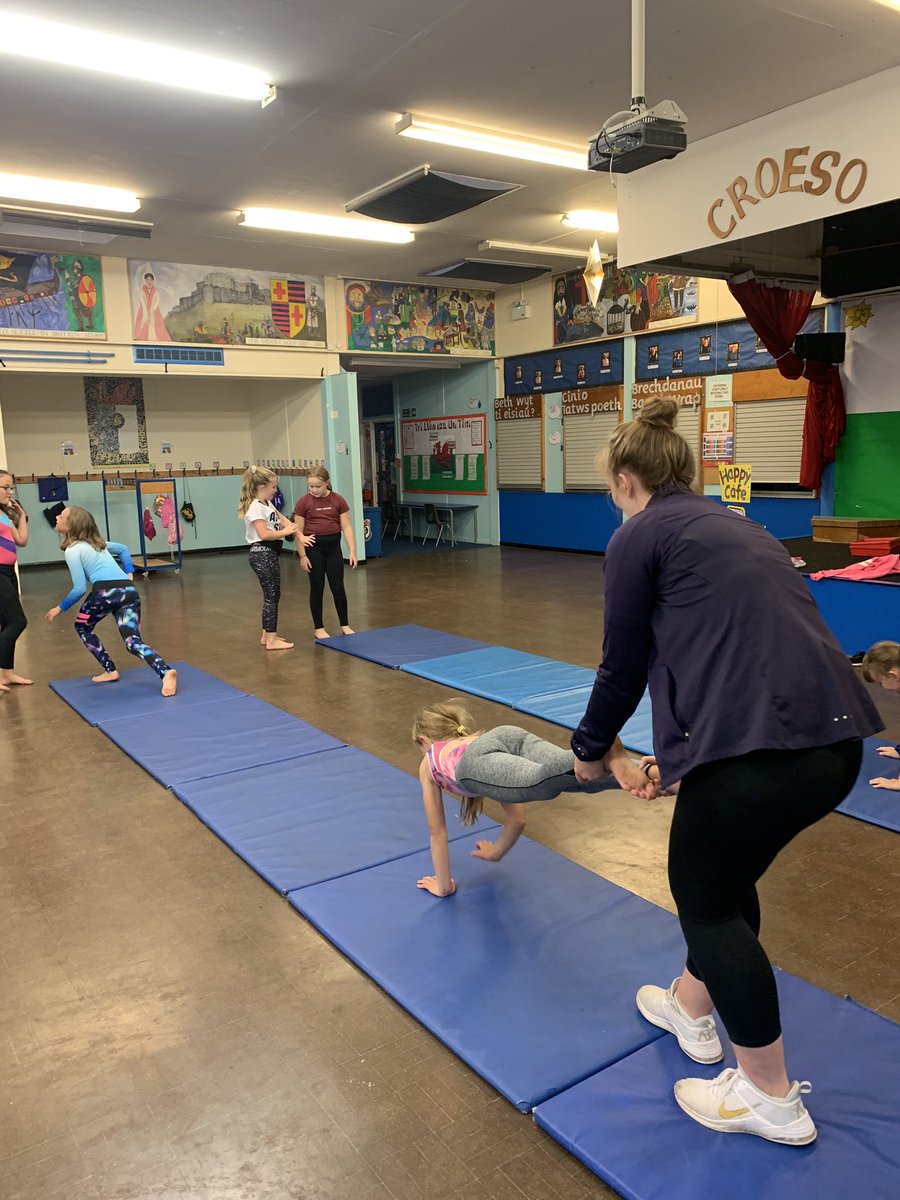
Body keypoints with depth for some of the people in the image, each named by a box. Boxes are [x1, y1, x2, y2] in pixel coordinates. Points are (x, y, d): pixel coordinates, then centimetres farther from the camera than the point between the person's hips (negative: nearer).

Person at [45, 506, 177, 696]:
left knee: (82, 627, 23)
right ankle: (166, 672, -30)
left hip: (105, 591, -6)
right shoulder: (95, 541, 26)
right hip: (129, 591, 6)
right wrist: (129, 574, 30)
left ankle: (110, 671, 16)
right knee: (133, 642, -2)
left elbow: (79, 589, -1)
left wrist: (60, 608, 11)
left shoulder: (72, 550, 4)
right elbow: (123, 549, 40)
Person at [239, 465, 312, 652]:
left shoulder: (268, 504, 15)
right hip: (262, 554, -10)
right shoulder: (256, 507, -15)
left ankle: (267, 635, 24)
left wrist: (300, 536, 3)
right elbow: (264, 534, -23)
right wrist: (285, 532, -10)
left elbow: (284, 521, 14)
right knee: (271, 596, -6)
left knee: (272, 595, 15)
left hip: (271, 554, 10)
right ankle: (271, 640, -1)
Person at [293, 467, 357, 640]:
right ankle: (319, 628, 16)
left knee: (338, 587, 6)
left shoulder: (338, 500, -2)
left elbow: (346, 526, -1)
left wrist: (352, 550, -8)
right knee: (317, 588, 6)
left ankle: (345, 625, 20)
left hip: (333, 547, 2)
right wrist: (302, 555, -9)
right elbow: (299, 531, -6)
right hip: (314, 547, -2)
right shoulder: (303, 502, -7)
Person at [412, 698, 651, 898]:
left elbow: (437, 830, 42)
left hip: (478, 761, -4)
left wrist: (443, 885, 51)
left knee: (542, 783, -33)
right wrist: (497, 852, 66)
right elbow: (517, 818, 51)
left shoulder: (428, 764, 42)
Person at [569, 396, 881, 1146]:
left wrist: (591, 750, 22)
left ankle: (773, 1099, 28)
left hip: (758, 744, -8)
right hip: (836, 737, 9)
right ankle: (692, 1007, 49)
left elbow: (624, 663, 4)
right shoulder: (734, 527, 24)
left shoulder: (641, 536, 1)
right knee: (728, 874, 29)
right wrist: (684, 754, 36)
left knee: (704, 897, 14)